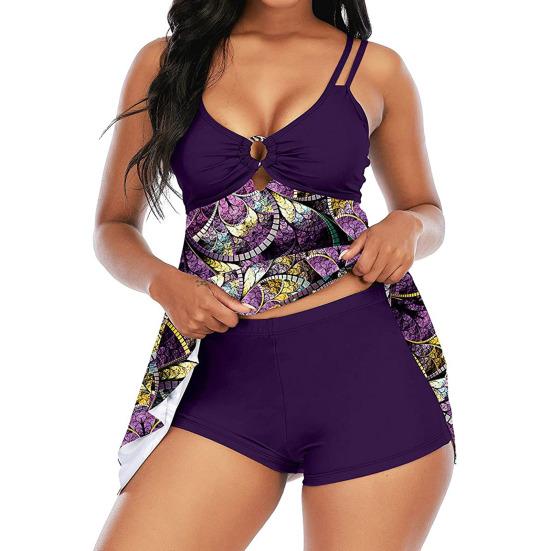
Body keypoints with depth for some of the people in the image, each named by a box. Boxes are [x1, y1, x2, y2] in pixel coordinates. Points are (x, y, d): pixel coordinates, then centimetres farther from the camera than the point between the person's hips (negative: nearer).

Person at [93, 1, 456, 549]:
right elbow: (113, 226, 13)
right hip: (229, 376, 1)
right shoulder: (165, 61, 8)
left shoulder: (376, 68, 8)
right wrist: (163, 283, -8)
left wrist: (408, 227, -4)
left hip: (366, 366, 0)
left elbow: (427, 210, 20)